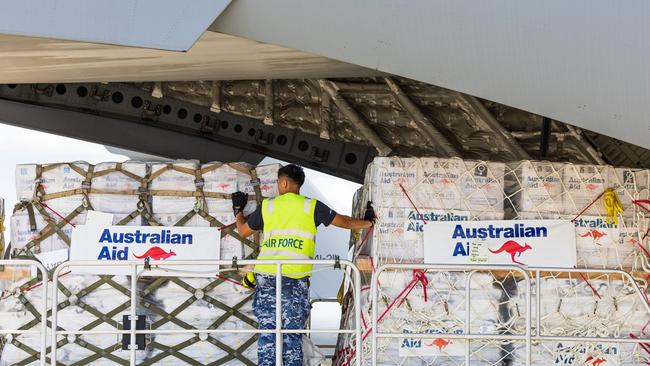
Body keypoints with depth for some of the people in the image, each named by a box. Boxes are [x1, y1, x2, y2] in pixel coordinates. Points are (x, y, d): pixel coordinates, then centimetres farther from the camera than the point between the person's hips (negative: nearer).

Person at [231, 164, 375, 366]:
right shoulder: (311, 206, 6)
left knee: (267, 334, 3)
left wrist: (238, 210, 42)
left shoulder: (267, 206, 10)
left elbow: (243, 230, 22)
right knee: (293, 336, 4)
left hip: (267, 276, 1)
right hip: (296, 279, -1)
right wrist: (367, 221, 32)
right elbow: (344, 222, 13)